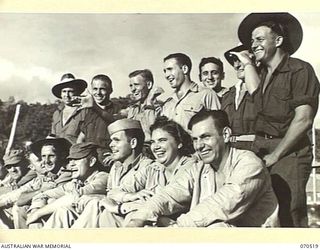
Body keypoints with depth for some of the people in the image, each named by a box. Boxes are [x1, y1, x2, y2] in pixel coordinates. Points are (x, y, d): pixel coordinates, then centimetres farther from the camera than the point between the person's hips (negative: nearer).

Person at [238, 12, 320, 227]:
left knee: (289, 217, -7)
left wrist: (274, 156, -11)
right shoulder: (262, 73, 18)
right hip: (260, 150, 6)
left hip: (288, 152, -6)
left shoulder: (300, 70, -6)